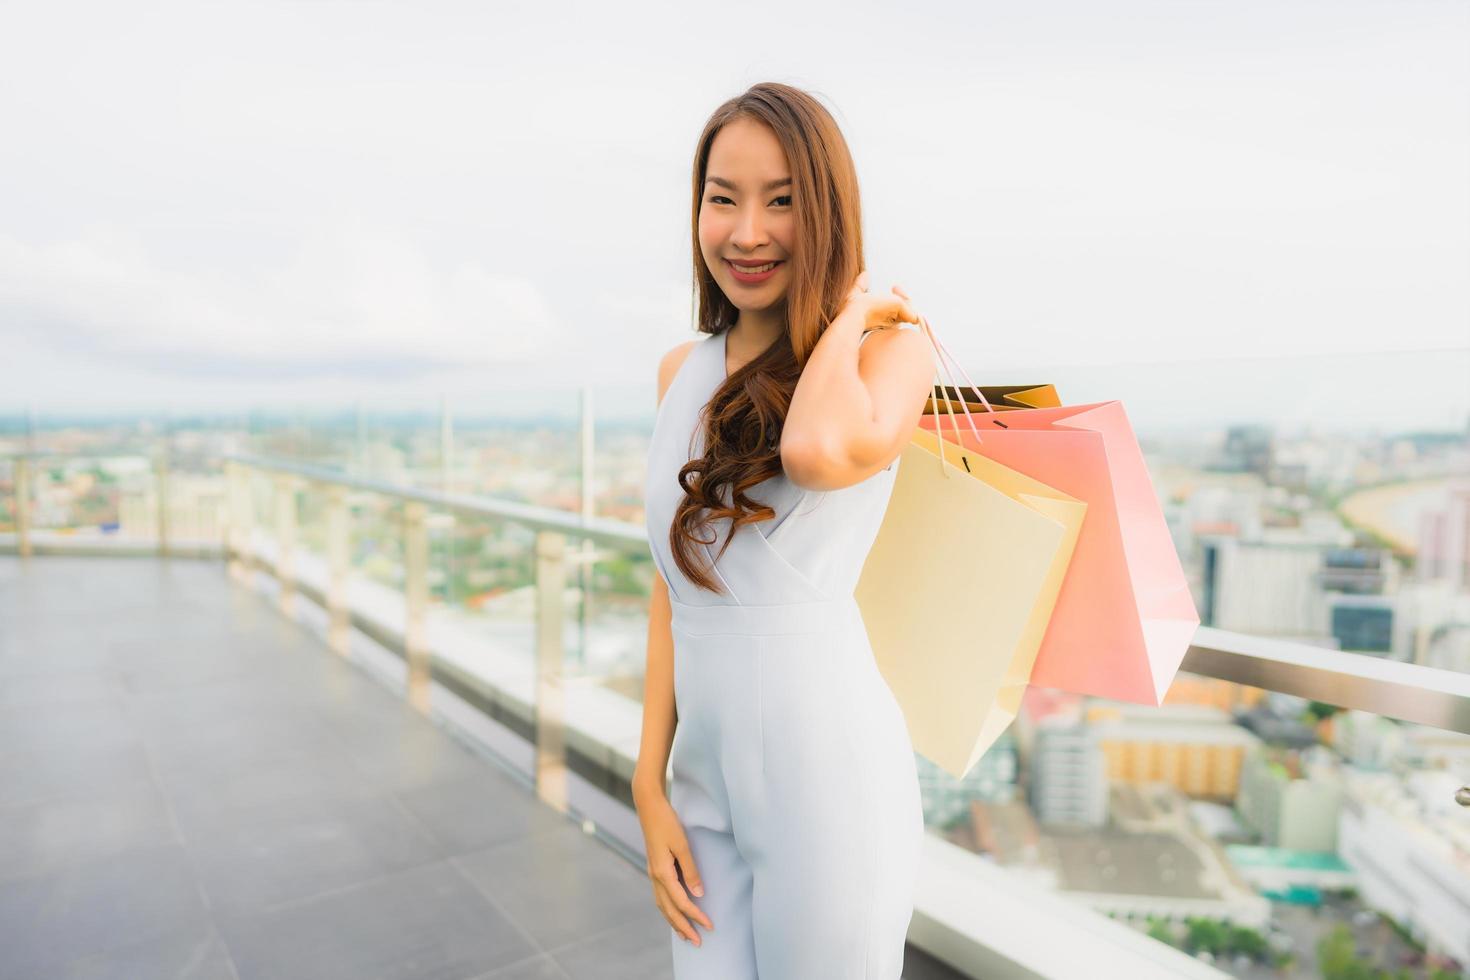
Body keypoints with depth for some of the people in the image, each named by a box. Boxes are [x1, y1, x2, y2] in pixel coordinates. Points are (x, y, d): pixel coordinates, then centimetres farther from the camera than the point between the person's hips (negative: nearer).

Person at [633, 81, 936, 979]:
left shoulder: (891, 347, -8)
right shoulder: (682, 373, 6)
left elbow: (821, 452, -32)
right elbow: (674, 586, 5)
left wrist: (851, 310, -13)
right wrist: (650, 782, 3)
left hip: (826, 769, -4)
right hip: (705, 772, 5)